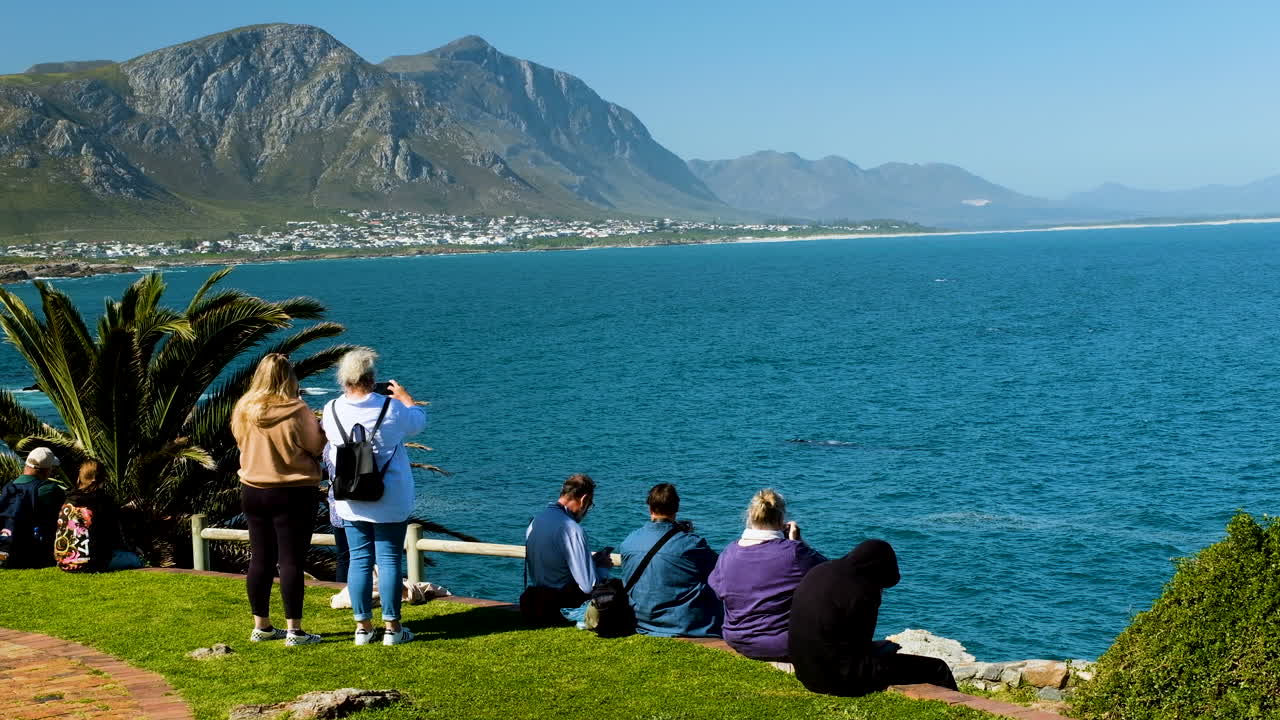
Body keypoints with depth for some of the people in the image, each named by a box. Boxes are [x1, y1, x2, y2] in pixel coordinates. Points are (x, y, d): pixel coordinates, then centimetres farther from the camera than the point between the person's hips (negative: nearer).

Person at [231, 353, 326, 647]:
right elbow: (315, 447, -7)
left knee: (260, 559, 13)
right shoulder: (298, 411, -17)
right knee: (291, 561, -1)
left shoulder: (243, 410, -1)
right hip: (293, 492, -5)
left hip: (252, 491, 5)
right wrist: (318, 426, 10)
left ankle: (261, 626, 21)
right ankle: (293, 630, 2)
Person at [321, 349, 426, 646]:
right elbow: (419, 421, 8)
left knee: (359, 560, 9)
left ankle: (363, 626, 13)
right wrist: (404, 396, 27)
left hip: (350, 501, 3)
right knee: (390, 560, 3)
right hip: (390, 501, -3)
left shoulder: (331, 410, -5)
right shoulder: (392, 408, -13)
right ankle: (392, 627, 8)